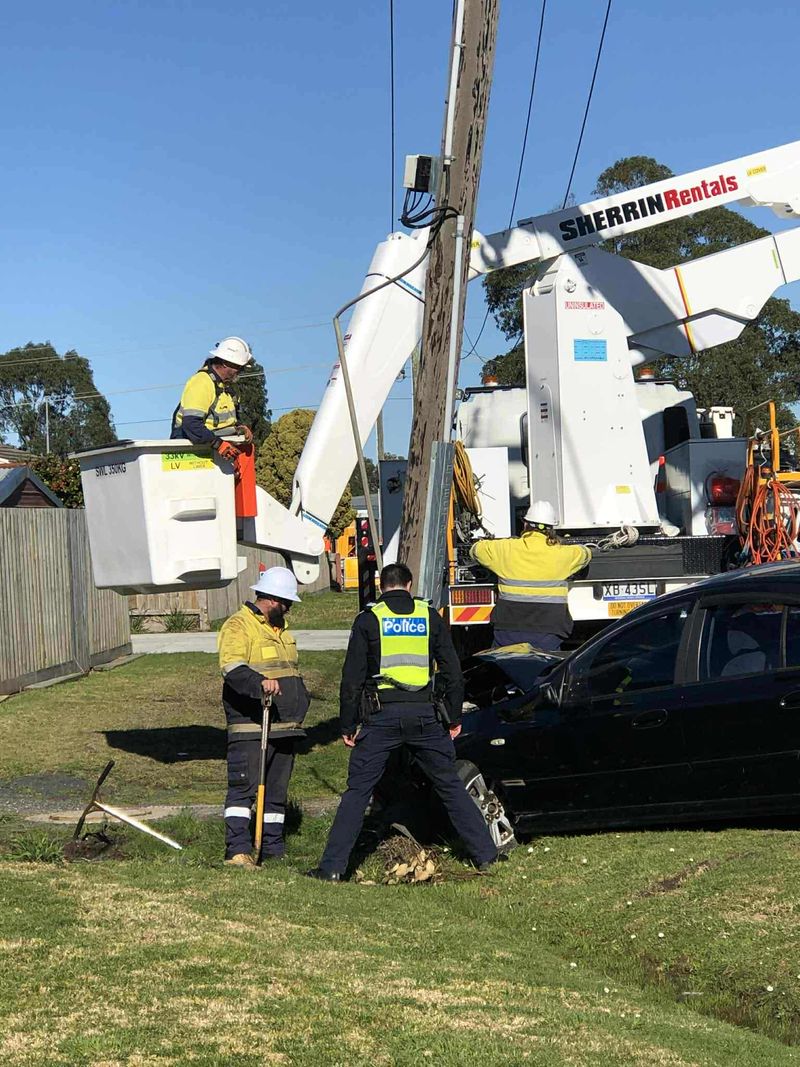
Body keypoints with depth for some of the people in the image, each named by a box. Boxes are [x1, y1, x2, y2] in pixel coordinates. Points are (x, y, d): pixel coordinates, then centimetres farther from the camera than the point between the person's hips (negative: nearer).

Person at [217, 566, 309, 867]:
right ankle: (237, 850, -12)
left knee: (277, 789, 11)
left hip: (284, 727, 9)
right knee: (244, 786, -12)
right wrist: (260, 682, -41)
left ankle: (273, 848, 18)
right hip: (249, 726, -9)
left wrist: (301, 703, 20)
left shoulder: (281, 630, 22)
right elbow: (232, 669, -24)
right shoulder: (238, 626, -7)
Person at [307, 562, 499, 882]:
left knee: (357, 790, 2)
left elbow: (352, 678, -1)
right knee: (451, 786, 12)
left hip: (383, 715, -2)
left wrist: (348, 725, 5)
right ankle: (485, 854, 15)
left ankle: (332, 866, -2)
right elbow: (452, 670, 8)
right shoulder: (429, 616, 8)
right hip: (424, 714, 2)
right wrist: (454, 718, 17)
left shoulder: (368, 619, 2)